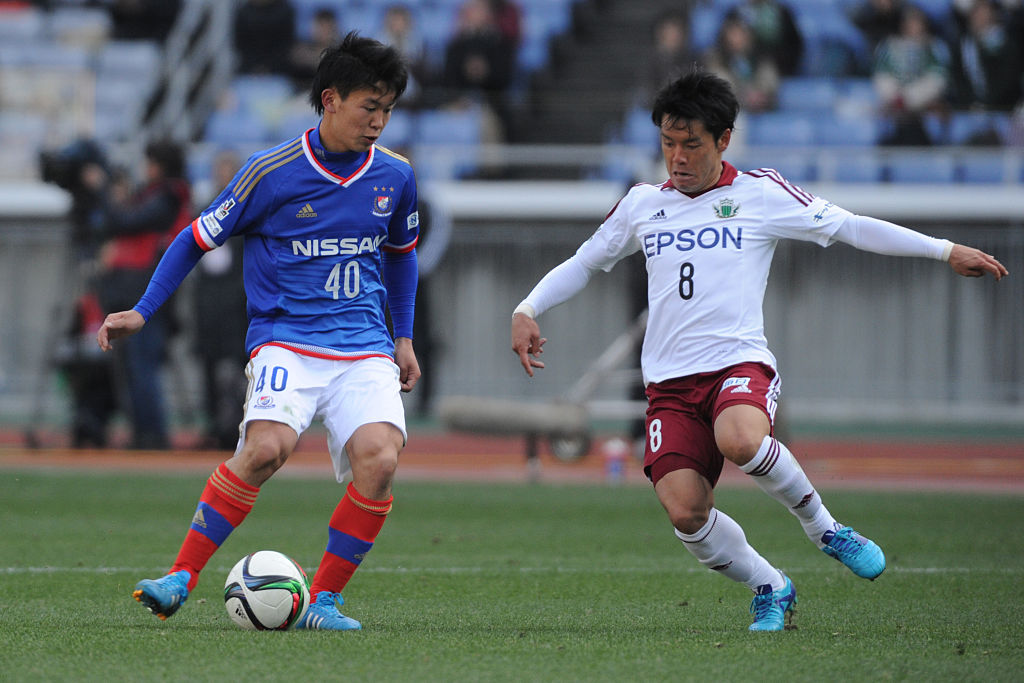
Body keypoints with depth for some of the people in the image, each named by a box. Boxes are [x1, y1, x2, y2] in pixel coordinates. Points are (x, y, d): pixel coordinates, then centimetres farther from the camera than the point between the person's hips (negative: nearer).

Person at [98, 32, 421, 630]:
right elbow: (199, 239, 6)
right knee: (268, 446, -30)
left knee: (379, 460, -23)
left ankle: (324, 601, -8)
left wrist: (404, 338, 23)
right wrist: (142, 312, 0)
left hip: (364, 349, 3)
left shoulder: (395, 176, 7)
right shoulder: (272, 172, -5)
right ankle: (182, 578, -17)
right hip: (285, 340, -3)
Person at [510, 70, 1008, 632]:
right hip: (670, 381, 3)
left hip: (739, 364, -3)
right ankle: (770, 591, 8)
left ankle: (822, 527, -10)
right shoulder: (641, 205, 15)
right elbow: (583, 264, 28)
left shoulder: (760, 194, 6)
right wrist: (528, 310, 12)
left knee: (738, 439, -38)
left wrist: (946, 252, 3)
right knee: (684, 510, -19)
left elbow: (848, 227, 7)